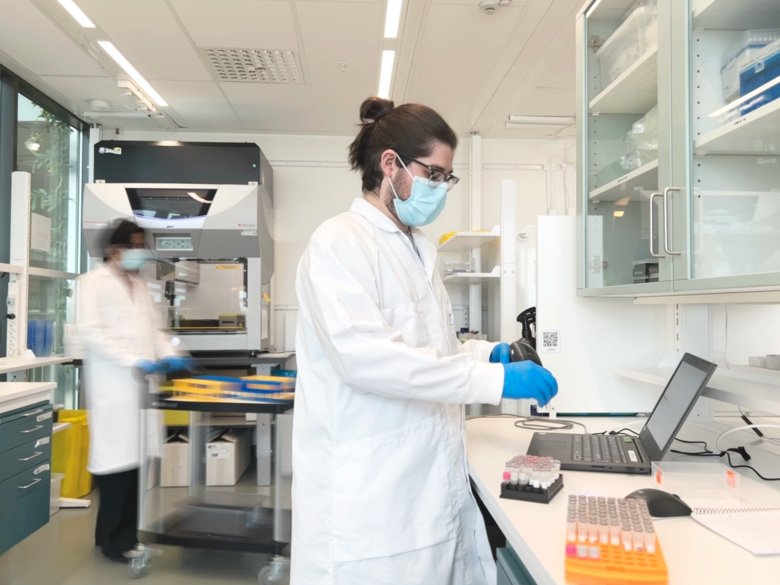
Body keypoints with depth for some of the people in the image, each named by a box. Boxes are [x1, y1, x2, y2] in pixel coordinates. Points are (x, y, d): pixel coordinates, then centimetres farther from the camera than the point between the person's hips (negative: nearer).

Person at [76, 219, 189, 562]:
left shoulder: (139, 286, 19)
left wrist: (167, 354, 2)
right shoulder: (92, 282, -2)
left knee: (137, 456, 7)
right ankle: (114, 538, 9)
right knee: (118, 457, -4)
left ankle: (127, 532, 19)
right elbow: (90, 332, -13)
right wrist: (133, 360, -19)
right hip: (114, 386, -6)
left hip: (141, 385, 6)